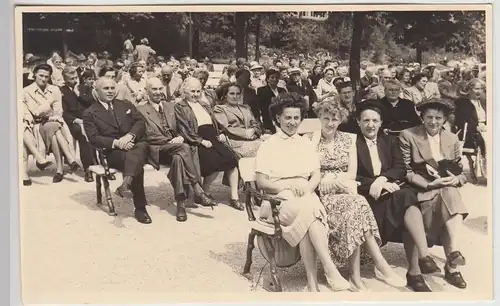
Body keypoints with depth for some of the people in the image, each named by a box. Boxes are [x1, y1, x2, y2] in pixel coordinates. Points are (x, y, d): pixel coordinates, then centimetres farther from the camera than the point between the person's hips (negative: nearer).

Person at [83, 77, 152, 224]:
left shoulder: (126, 105, 21)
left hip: (134, 144, 3)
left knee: (142, 146, -36)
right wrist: (116, 142, -18)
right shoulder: (90, 113, 8)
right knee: (136, 164, -34)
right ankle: (140, 208, -29)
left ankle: (126, 183, -54)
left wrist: (130, 136, -12)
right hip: (113, 152, -3)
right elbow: (94, 138, -3)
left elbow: (141, 122, 9)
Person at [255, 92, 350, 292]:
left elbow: (316, 175, 13)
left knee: (305, 221, -34)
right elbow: (261, 182, 0)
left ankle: (312, 281, -39)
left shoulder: (305, 144, 21)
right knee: (309, 210, -35)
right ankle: (331, 271, -42)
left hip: (305, 199, 3)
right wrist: (289, 187, -15)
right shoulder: (268, 146, 9)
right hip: (279, 200, -3)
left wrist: (307, 188, -10)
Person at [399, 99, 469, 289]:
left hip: (448, 189, 3)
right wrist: (429, 184, -17)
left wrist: (456, 180, -10)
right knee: (448, 197, -32)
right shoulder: (408, 136, -1)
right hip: (420, 190, -3)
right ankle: (452, 265, -28)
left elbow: (462, 173, 14)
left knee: (451, 196, -32)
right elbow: (405, 172, -6)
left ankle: (452, 262, -32)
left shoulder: (452, 139, 13)